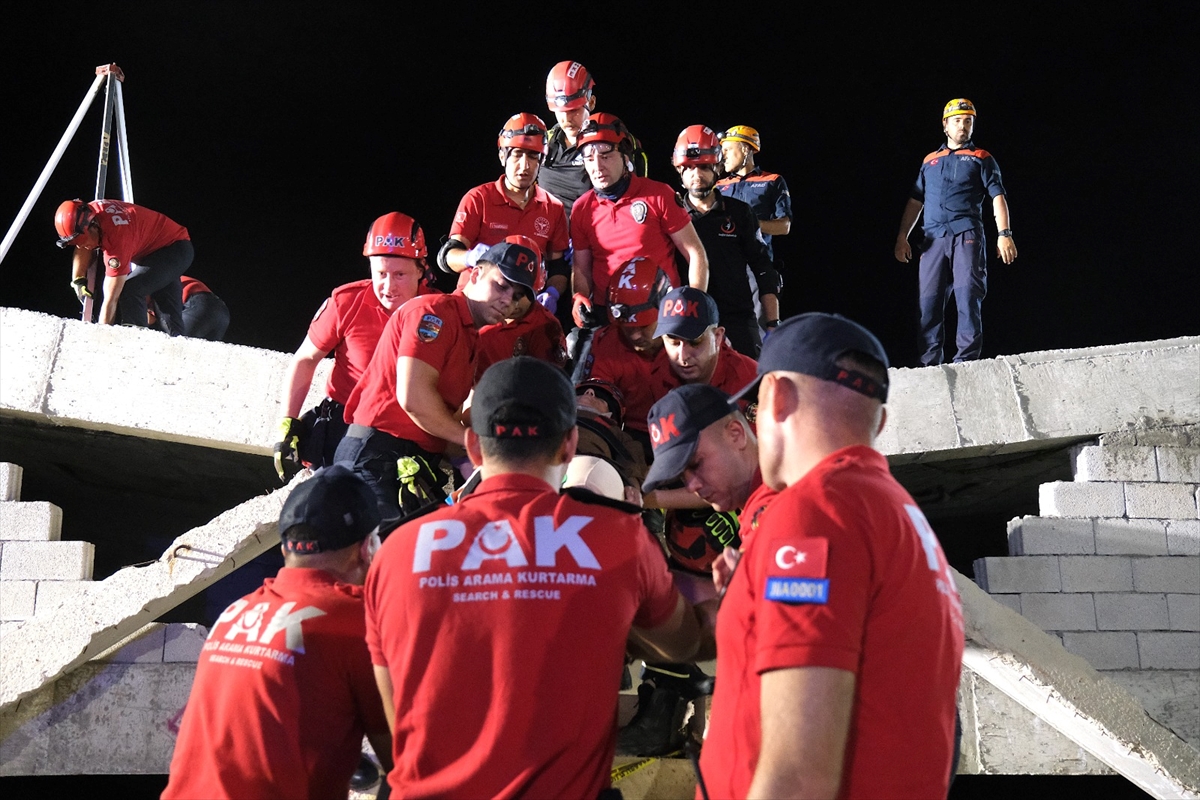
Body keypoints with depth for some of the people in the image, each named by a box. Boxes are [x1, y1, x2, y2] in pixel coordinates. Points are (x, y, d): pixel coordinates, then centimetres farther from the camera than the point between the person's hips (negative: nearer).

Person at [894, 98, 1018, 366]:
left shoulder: (981, 158, 13)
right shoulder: (930, 161, 22)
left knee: (968, 295, -14)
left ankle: (967, 359, -17)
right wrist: (903, 236, 11)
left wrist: (1003, 233, -10)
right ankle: (929, 363, 0)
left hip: (967, 236, -3)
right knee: (929, 301, -2)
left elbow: (997, 196, 4)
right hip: (933, 239, 3)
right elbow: (915, 201, 23)